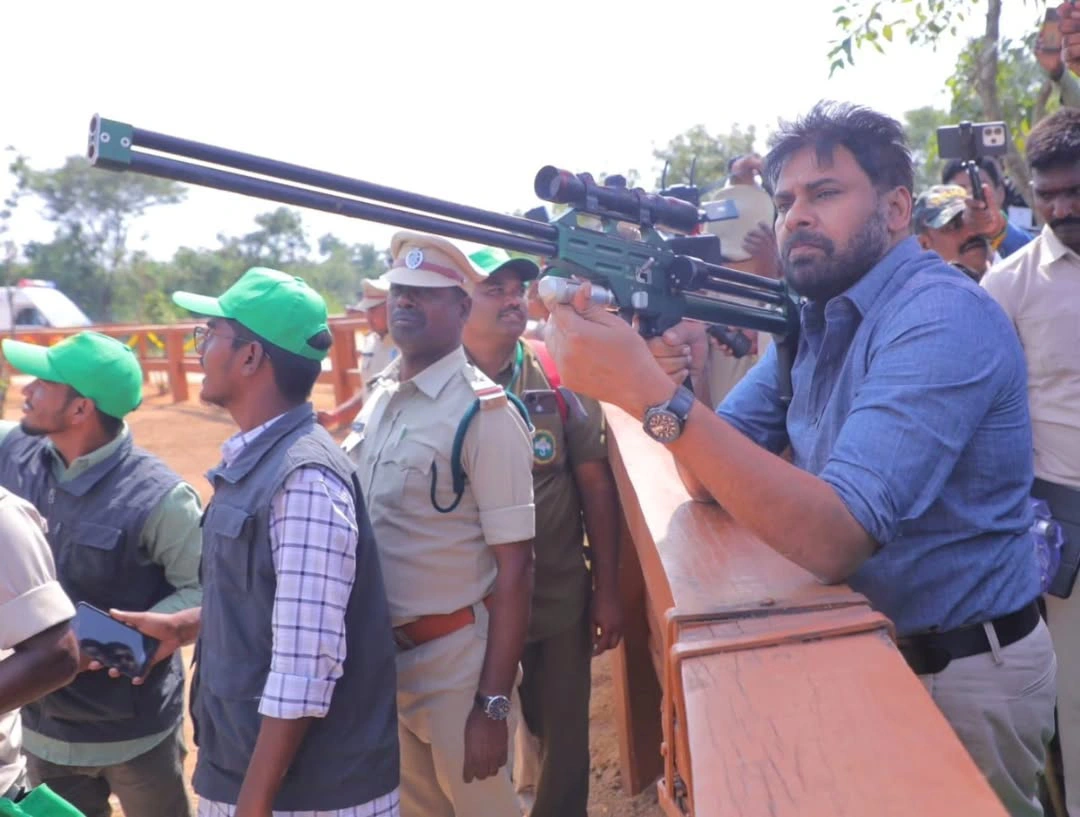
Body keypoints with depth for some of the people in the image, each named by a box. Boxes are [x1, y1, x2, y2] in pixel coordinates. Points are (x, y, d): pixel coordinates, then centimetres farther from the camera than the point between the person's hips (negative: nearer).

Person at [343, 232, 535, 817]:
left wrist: (493, 705, -18)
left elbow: (514, 567, -18)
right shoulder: (379, 397, 3)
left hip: (454, 656, -6)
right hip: (380, 650, 6)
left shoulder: (483, 413, -17)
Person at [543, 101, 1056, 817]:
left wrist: (653, 397, -40)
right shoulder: (811, 317, 1)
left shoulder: (943, 319, -25)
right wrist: (683, 388, -23)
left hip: (962, 672, -7)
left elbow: (833, 538, -36)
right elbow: (714, 479, -2)